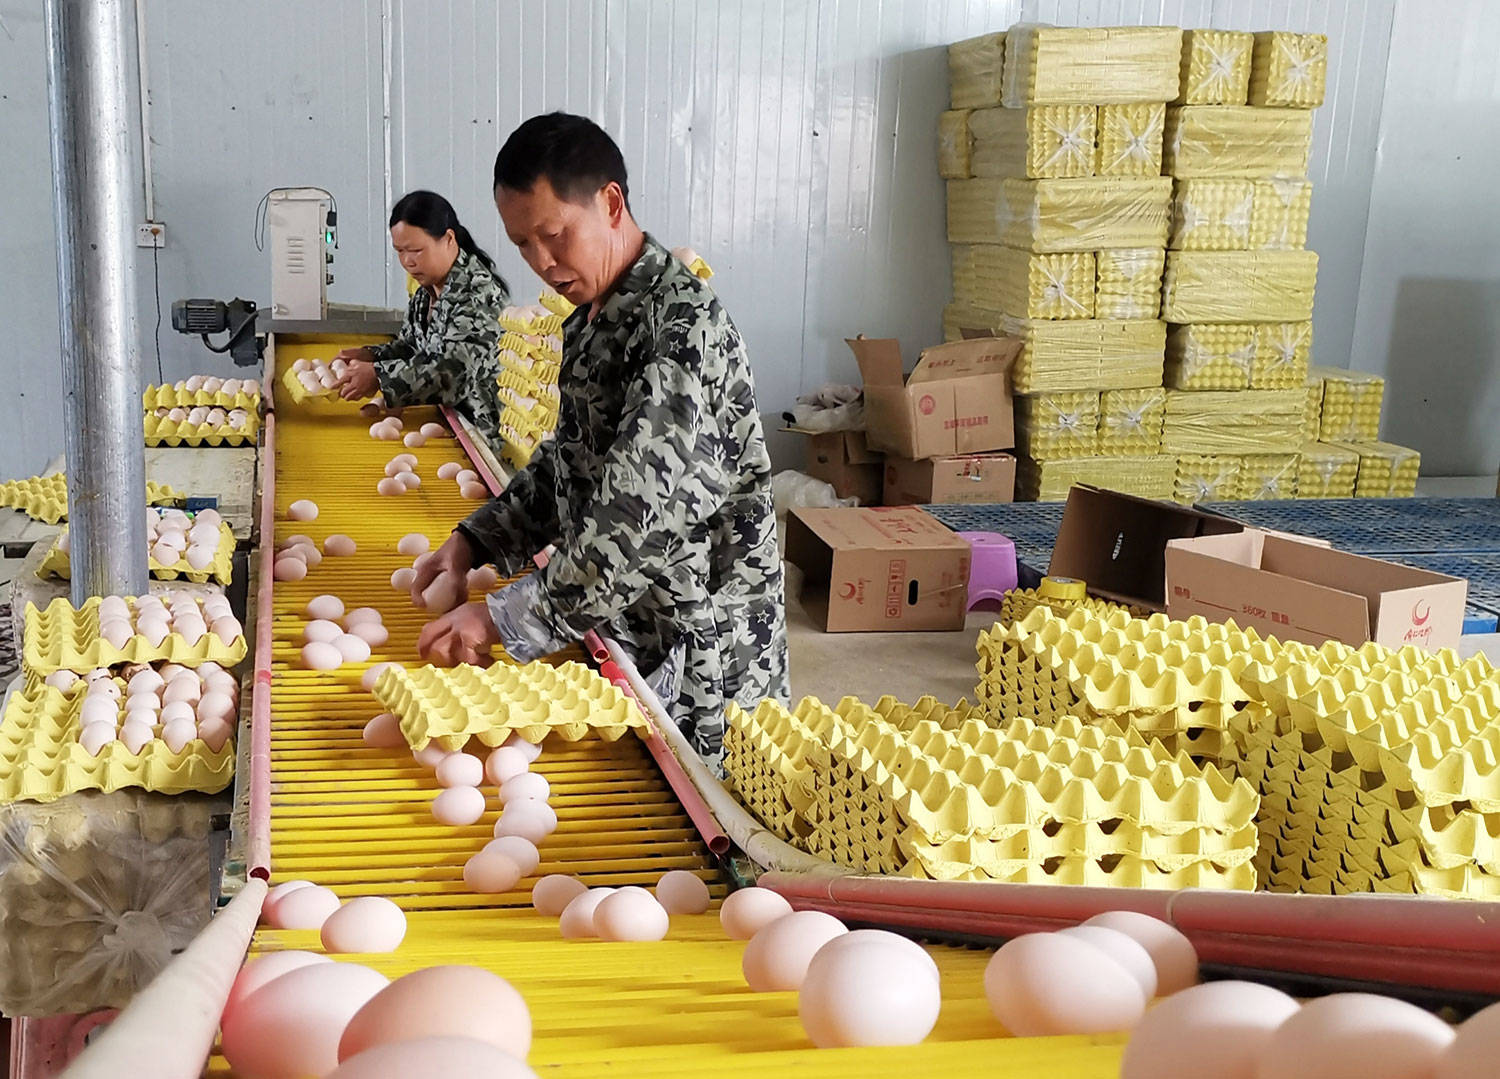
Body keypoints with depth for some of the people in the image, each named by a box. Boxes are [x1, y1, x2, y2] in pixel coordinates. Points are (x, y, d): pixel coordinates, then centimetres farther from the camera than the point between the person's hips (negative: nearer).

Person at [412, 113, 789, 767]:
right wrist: (476, 541, 7)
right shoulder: (590, 318, 9)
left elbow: (643, 520, -30)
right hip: (619, 626, 9)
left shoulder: (683, 324, -23)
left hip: (700, 646, -9)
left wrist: (507, 620, -27)